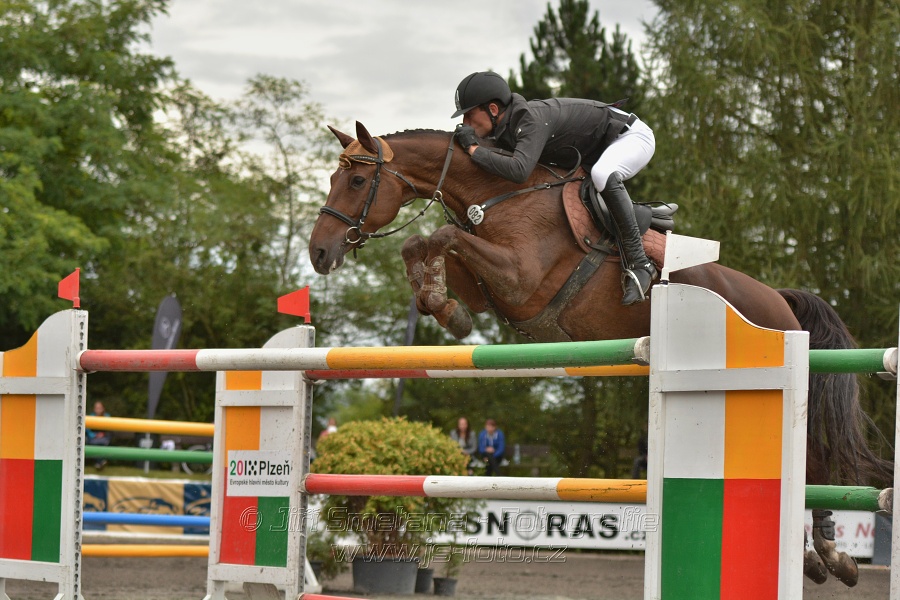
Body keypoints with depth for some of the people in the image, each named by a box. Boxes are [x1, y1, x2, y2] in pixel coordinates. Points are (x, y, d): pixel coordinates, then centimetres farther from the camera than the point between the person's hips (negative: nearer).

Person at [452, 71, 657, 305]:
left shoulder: (532, 119, -34)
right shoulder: (504, 130, -6)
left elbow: (518, 170, -49)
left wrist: (474, 149, -39)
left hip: (632, 136, -10)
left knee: (602, 175, -40)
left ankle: (639, 264, -31)